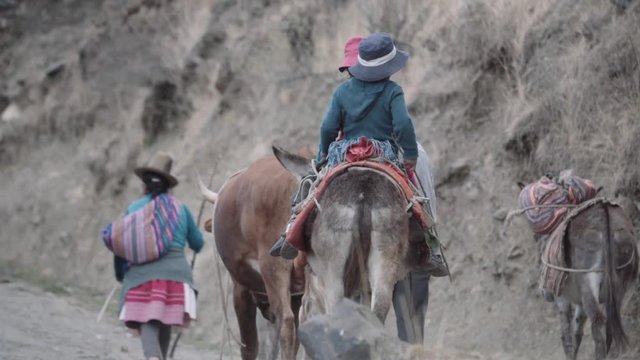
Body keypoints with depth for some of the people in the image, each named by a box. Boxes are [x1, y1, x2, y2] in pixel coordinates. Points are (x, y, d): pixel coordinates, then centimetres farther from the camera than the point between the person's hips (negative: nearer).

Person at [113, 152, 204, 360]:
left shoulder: (134, 209, 10)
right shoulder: (180, 209, 13)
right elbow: (198, 244, 21)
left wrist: (120, 275, 26)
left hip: (142, 273, -2)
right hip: (175, 271, 2)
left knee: (148, 323, -10)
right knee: (165, 324, 15)